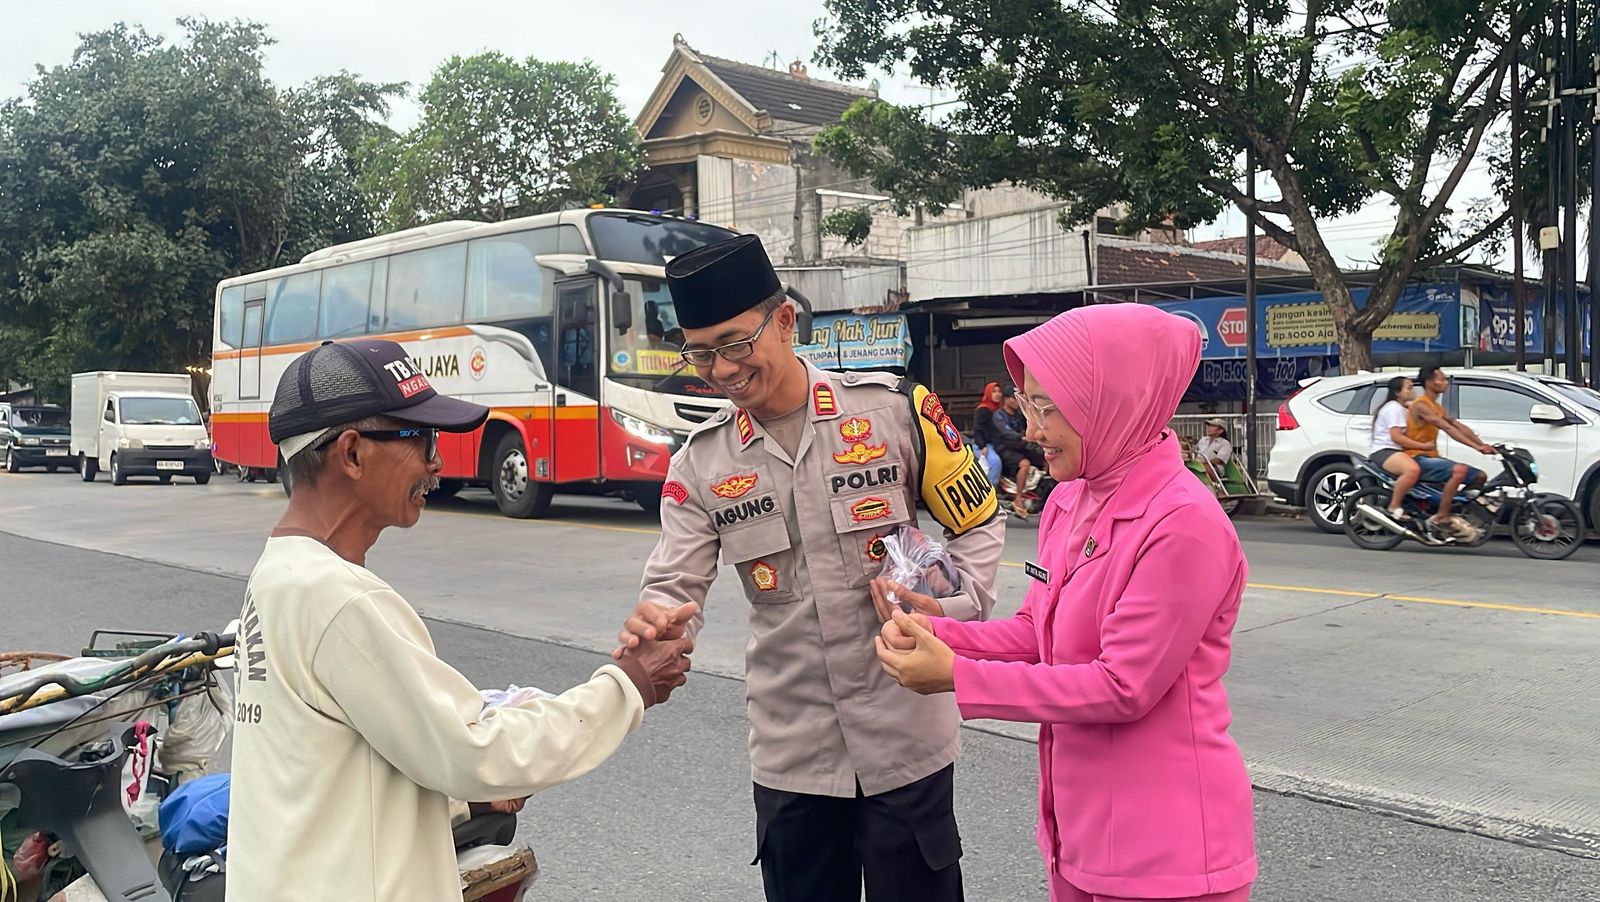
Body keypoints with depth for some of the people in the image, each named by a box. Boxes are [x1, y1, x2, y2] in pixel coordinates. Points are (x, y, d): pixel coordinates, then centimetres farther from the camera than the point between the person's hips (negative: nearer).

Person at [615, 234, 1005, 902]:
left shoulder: (895, 409, -7)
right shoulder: (701, 463, 0)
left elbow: (977, 525, 3)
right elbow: (674, 586, -2)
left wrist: (948, 610, -12)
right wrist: (655, 622, -25)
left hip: (907, 741, -2)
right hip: (790, 755, 2)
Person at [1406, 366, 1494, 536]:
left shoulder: (1437, 407, 18)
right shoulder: (1421, 406, -13)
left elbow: (1460, 427, 9)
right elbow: (1448, 429, -22)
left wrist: (1484, 445, -5)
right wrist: (1477, 447, -28)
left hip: (1432, 457, 9)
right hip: (1418, 459, -9)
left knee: (1480, 476, 3)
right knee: (1459, 470, -33)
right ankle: (1441, 519, -29)